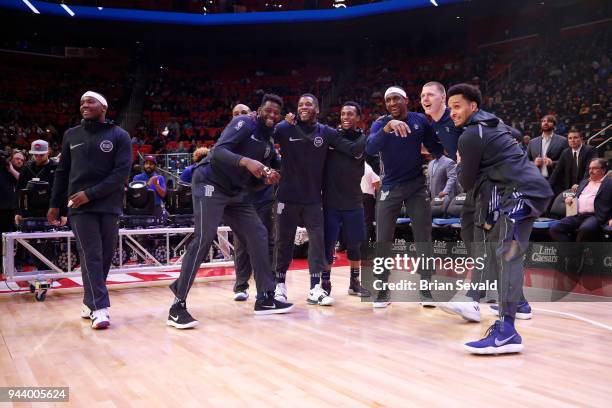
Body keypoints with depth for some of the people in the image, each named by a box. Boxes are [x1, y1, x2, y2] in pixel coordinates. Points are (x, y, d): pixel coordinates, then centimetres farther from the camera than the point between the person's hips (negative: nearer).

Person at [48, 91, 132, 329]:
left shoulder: (119, 136, 3)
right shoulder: (71, 135, 11)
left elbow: (121, 173, -7)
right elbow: (62, 172, 15)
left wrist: (90, 194, -13)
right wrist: (55, 204, 11)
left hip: (109, 205, 0)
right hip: (79, 206, 0)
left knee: (106, 256, 3)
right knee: (91, 256, -7)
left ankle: (90, 302, 18)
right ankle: (99, 308, -8)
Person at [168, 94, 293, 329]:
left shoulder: (268, 143, 15)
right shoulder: (244, 123, -9)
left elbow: (254, 178, 18)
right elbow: (218, 151, -22)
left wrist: (268, 177, -4)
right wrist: (245, 161, -37)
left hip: (235, 193, 9)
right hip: (210, 184, -9)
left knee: (258, 235, 5)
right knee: (204, 239, -18)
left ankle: (265, 298, 13)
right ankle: (178, 306, -15)